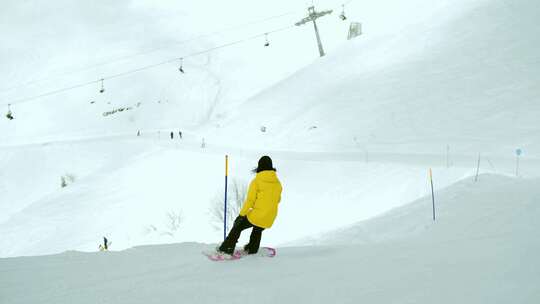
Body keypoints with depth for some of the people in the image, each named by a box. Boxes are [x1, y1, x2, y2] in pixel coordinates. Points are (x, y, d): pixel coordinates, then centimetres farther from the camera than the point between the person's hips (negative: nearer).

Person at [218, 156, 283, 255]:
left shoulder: (256, 181, -12)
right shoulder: (277, 183, 2)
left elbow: (250, 201, -13)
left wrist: (241, 215, -4)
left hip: (257, 216, -5)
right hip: (269, 219, 5)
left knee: (238, 226, 15)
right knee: (258, 230, 34)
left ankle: (227, 248, 14)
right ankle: (252, 249, 44)